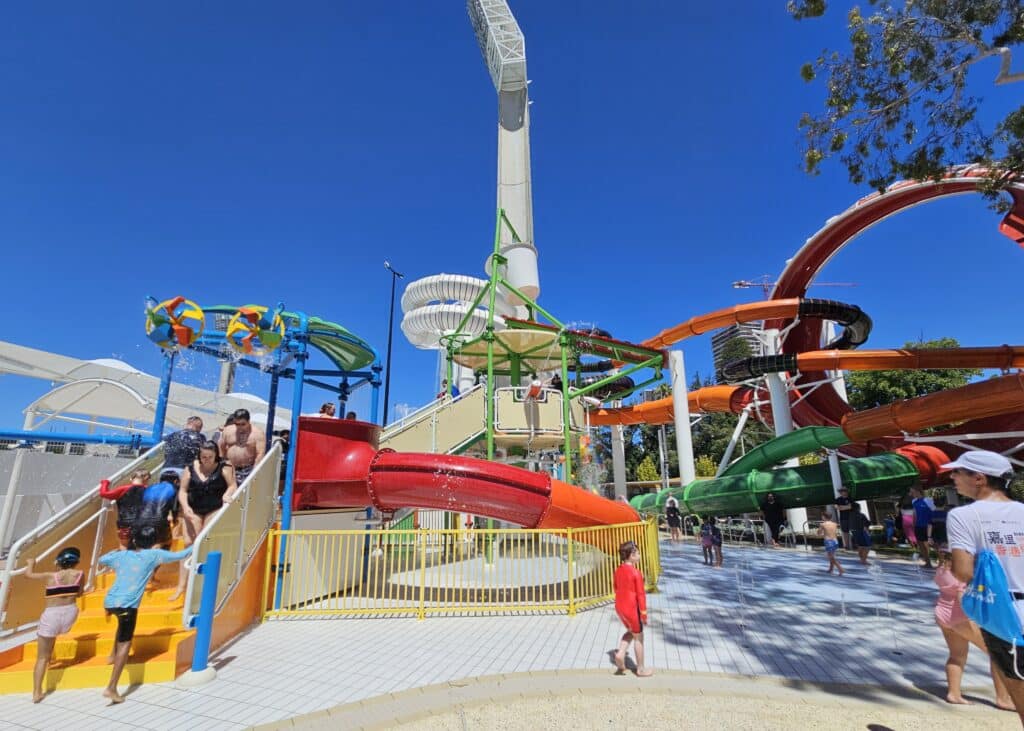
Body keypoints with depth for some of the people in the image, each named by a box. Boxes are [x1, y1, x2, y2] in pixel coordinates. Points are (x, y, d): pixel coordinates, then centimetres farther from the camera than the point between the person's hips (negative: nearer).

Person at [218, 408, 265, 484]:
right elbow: (221, 447, 16)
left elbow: (260, 454, -16)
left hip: (248, 470, -5)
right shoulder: (228, 430, 6)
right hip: (230, 469, 5)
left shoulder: (258, 433, -11)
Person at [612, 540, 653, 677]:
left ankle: (620, 653, 10)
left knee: (630, 632, 27)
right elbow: (640, 594, -17)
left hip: (619, 607, 7)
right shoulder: (636, 573, -20)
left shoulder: (618, 570, 3)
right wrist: (644, 613, -9)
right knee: (638, 637, 11)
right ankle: (641, 669, 23)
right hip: (632, 608, -7)